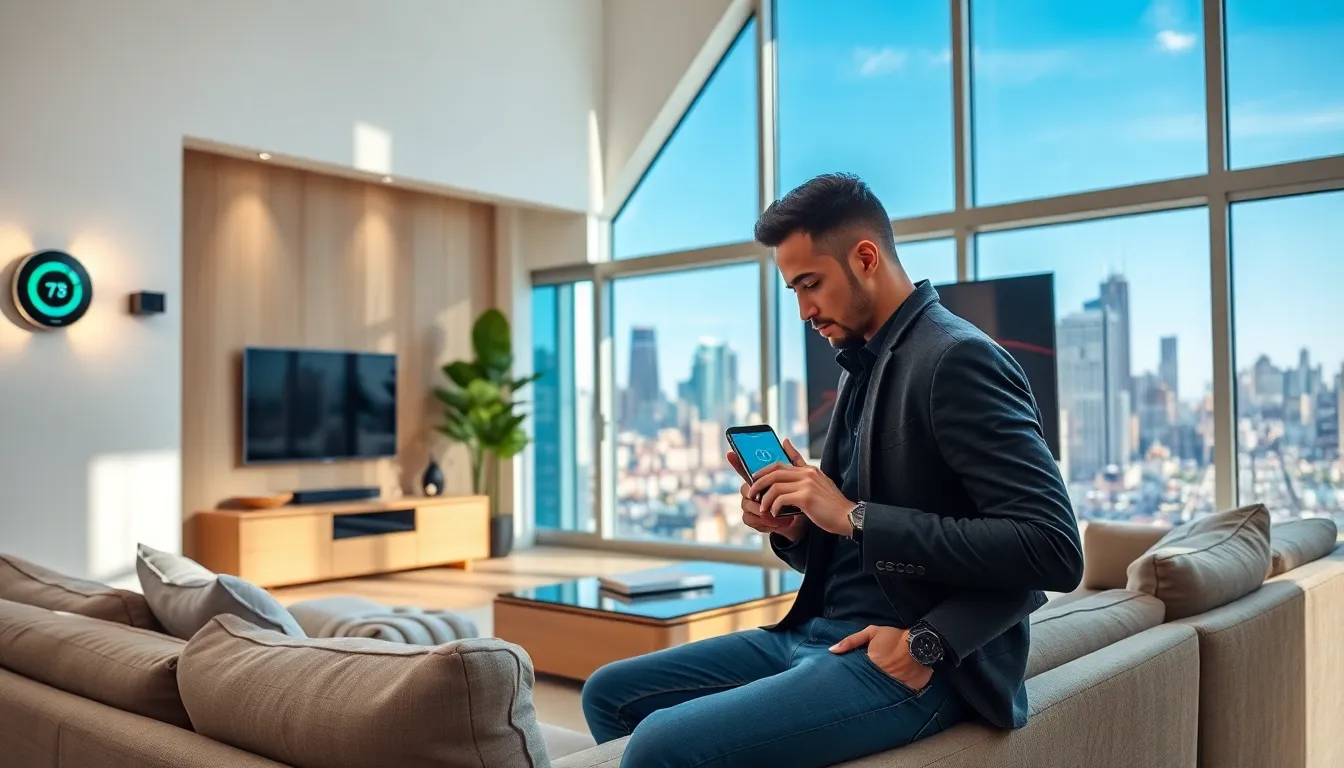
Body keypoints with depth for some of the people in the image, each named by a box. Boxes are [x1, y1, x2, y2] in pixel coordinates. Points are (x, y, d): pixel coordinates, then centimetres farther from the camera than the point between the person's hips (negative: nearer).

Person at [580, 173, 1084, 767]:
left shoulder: (958, 358, -13)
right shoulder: (865, 368, 15)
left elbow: (1054, 547, -21)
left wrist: (854, 517, -21)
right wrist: (792, 529, -2)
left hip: (907, 665, -9)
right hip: (822, 634, 9)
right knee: (611, 694, 9)